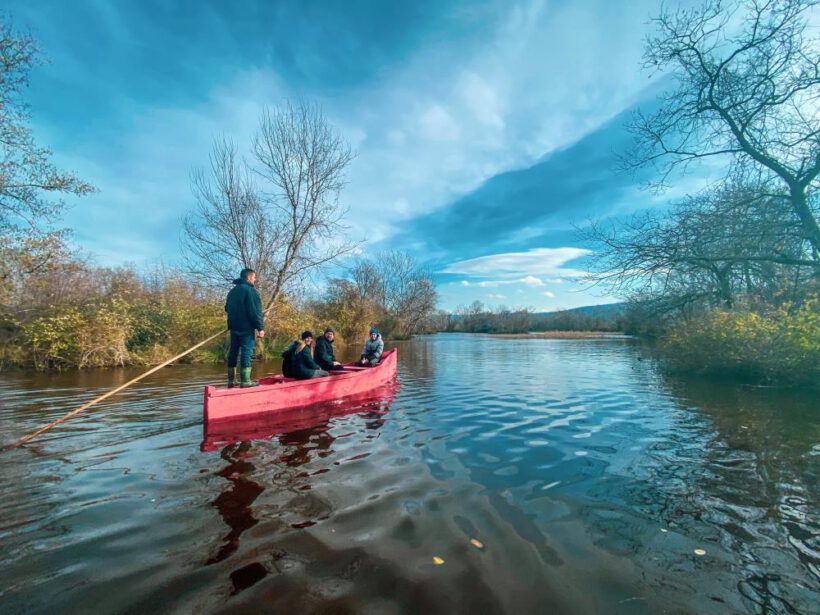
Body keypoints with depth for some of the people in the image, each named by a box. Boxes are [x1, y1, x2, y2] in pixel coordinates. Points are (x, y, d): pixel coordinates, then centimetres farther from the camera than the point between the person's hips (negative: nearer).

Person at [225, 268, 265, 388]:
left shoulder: (233, 290, 19)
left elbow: (227, 308, 25)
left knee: (233, 351, 10)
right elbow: (255, 311, -16)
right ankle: (245, 381, -7)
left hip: (234, 326, 8)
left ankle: (231, 380, 15)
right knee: (246, 351, -7)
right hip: (246, 327, -8)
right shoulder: (250, 290, -10)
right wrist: (260, 327, -14)